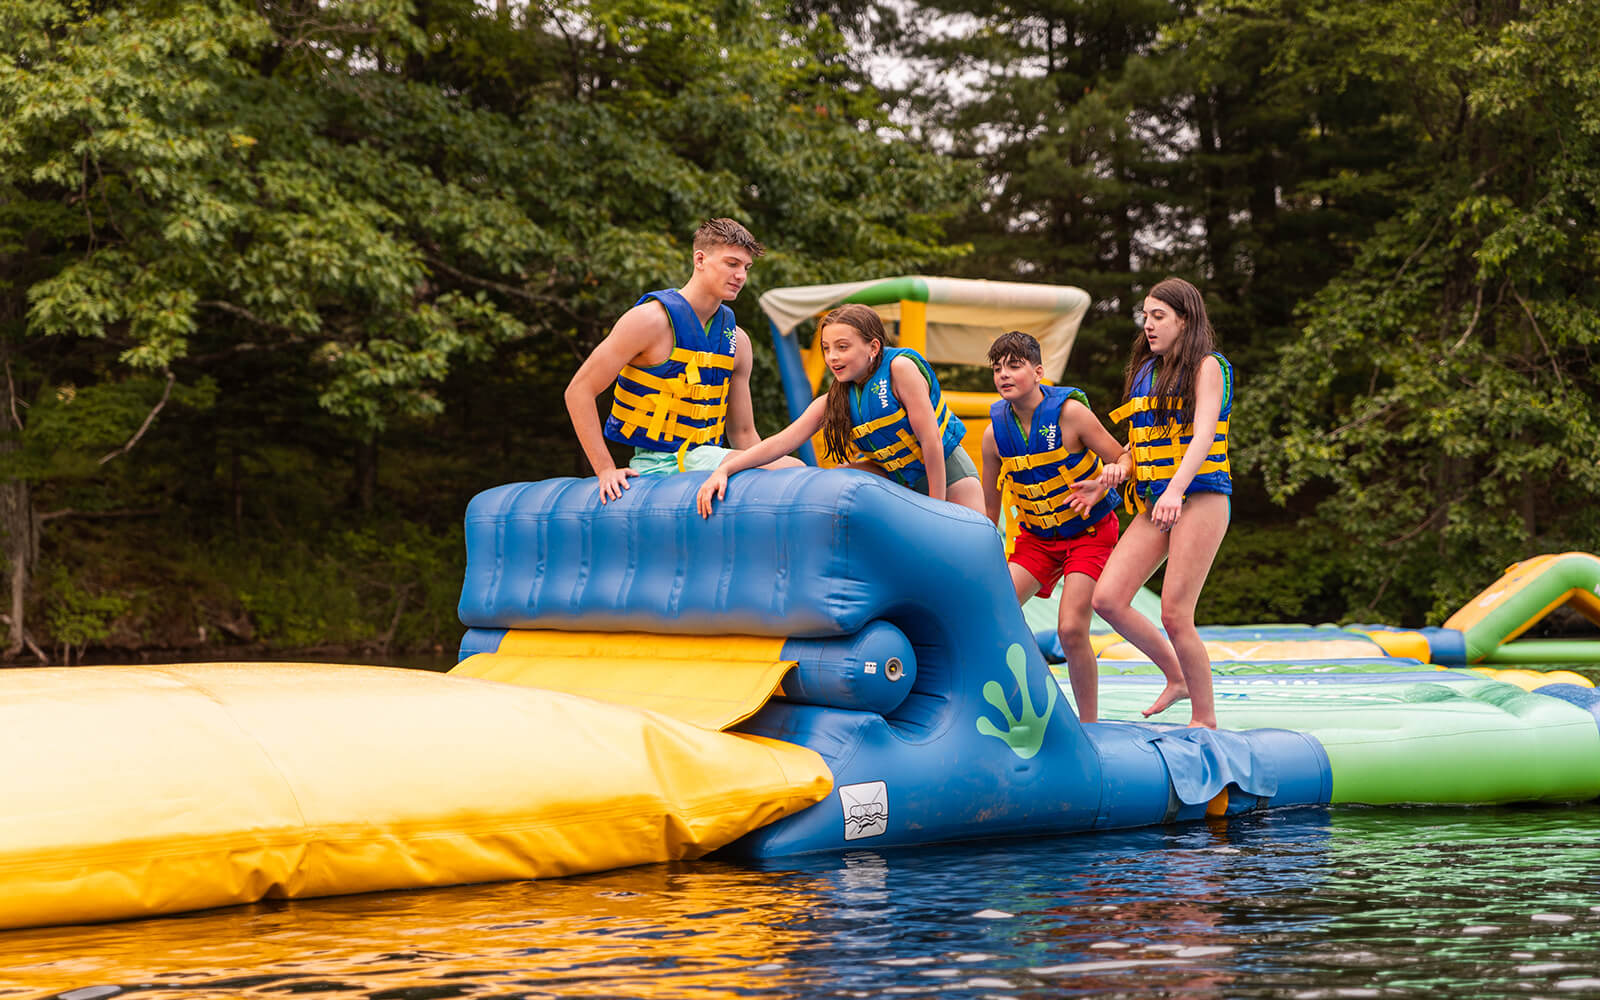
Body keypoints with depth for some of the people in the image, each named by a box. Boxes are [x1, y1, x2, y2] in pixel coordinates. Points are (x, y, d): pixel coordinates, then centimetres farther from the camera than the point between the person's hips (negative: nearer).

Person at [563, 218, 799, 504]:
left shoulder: (736, 340, 12)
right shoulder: (651, 320, -8)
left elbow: (742, 432, 19)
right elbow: (579, 391, -8)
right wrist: (606, 470, -13)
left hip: (702, 457, 7)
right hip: (655, 464, -7)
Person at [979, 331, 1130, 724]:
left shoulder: (1069, 411, -19)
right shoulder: (995, 433, -7)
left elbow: (1125, 458, -11)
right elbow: (989, 507, 4)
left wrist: (1107, 478, -33)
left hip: (1089, 532, -4)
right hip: (1036, 536, 4)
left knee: (1071, 629, -16)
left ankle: (1089, 724, 1)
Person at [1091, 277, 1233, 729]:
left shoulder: (1206, 367, -3)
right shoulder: (1144, 371, 18)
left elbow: (1203, 434, -16)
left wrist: (1176, 490, -31)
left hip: (1199, 499, -7)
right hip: (1152, 505, 7)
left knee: (1174, 614, -11)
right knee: (1107, 598, -6)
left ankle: (1205, 717, 4)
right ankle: (1176, 677, 13)